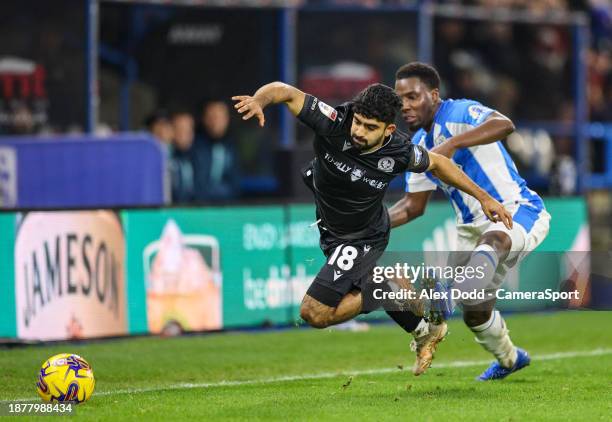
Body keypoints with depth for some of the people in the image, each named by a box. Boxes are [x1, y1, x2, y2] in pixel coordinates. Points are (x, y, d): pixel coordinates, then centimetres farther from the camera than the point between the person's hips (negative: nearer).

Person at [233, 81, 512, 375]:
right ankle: (424, 332, 49)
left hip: (363, 238, -4)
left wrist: (483, 196, 0)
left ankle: (387, 293, 2)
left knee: (315, 313, -16)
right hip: (330, 229, 4)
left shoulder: (399, 152, -28)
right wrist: (258, 101, -59)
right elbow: (284, 91, -36)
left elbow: (436, 163, -6)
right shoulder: (334, 124, -31)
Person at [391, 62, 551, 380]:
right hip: (472, 225, 7)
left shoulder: (460, 113, -14)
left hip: (518, 211, -7)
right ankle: (508, 359, 34)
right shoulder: (418, 147, 10)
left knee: (493, 237, -42)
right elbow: (413, 205, 18)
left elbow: (504, 125, -37)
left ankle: (482, 264, -72)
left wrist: (451, 145, -45)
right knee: (474, 313, 10)